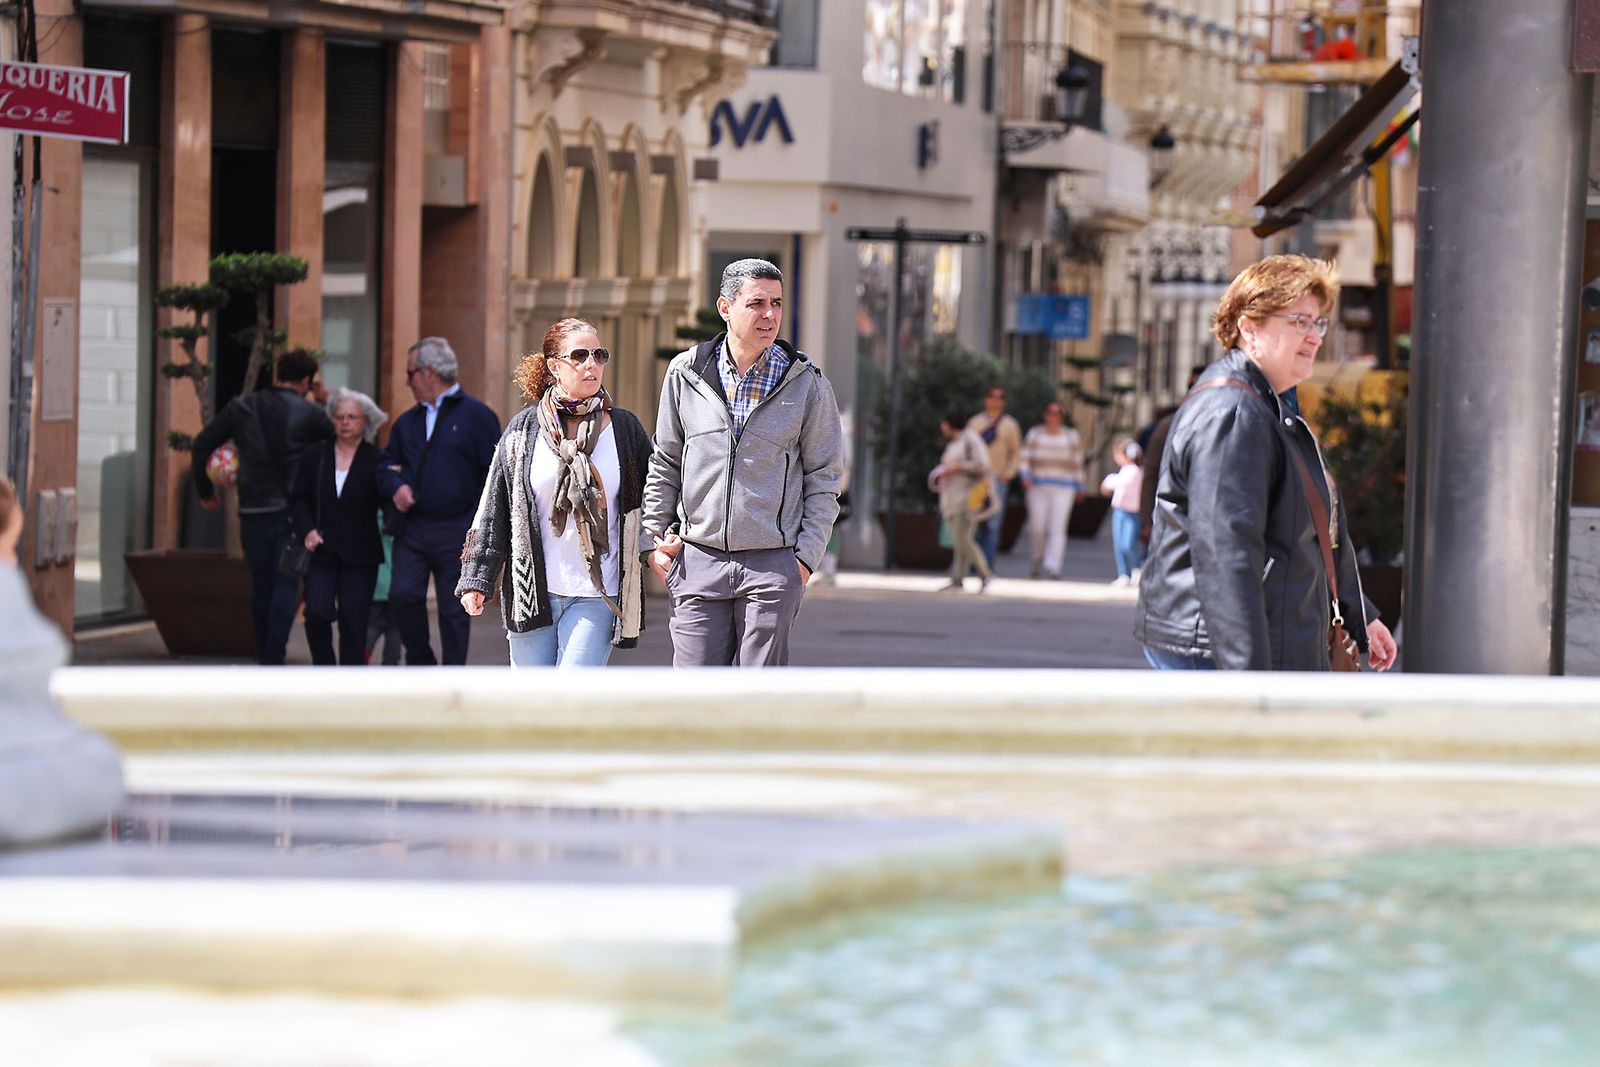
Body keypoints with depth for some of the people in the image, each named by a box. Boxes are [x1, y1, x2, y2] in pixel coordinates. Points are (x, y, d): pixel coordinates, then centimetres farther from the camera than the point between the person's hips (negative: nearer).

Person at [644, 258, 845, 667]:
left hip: (774, 565, -1)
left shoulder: (807, 384, 0)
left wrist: (806, 556, -3)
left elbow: (824, 480, 4)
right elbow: (665, 463, 15)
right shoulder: (686, 375, 4)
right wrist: (655, 534, 9)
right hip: (698, 561, 1)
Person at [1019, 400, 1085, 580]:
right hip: (1038, 488, 1)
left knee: (1058, 528, -13)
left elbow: (1077, 463, 12)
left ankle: (1052, 567, -21)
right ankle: (1035, 565, 19)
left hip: (1063, 489, -1)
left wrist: (1079, 487, 10)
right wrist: (1025, 476, -12)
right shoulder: (1034, 434, 11)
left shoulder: (1072, 436, 10)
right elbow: (1025, 458, 5)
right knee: (1037, 527, -1)